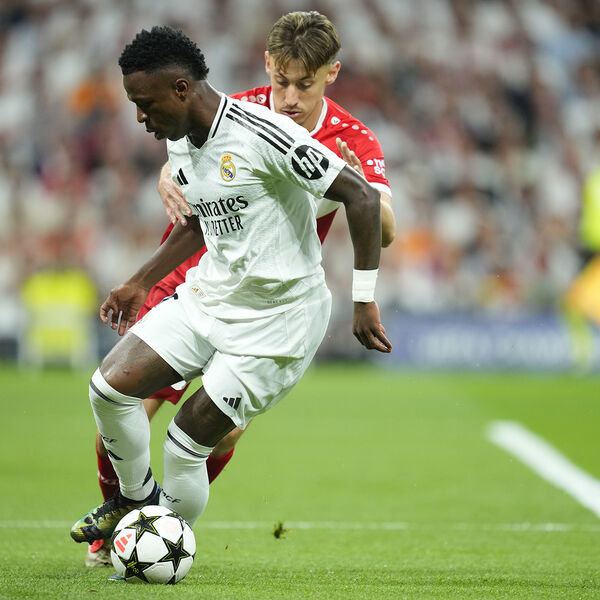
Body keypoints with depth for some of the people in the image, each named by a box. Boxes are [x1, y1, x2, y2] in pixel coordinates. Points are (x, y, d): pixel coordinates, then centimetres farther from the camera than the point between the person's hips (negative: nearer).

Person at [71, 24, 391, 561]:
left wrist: (364, 300, -21)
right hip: (207, 296, 8)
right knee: (110, 386, -4)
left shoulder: (260, 135, -25)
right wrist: (141, 283, 21)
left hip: (276, 320, -8)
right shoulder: (179, 141, 3)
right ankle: (136, 498, 22)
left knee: (185, 447, -5)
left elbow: (361, 197, -22)